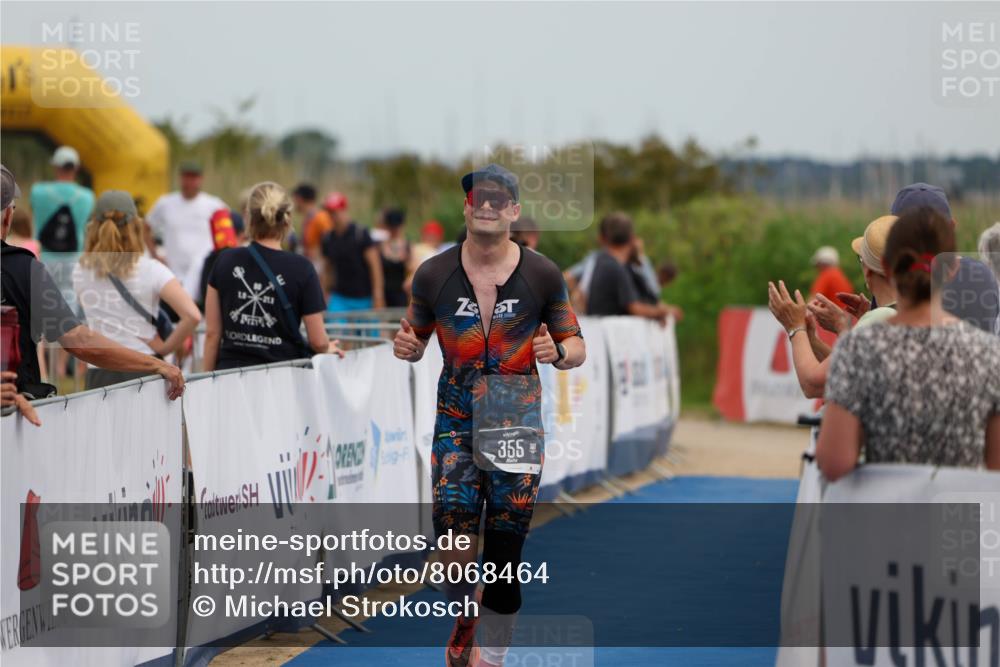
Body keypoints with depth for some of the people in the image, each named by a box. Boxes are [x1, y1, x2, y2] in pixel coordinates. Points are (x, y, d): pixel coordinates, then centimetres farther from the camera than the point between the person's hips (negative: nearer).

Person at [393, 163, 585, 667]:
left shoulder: (542, 275, -1)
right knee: (453, 537, -14)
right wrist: (406, 346, -9)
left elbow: (577, 349, 7)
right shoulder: (434, 274, 0)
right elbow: (415, 340, 14)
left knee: (503, 552, 0)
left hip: (517, 420, 0)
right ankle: (464, 619, 16)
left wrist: (557, 353, -16)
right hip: (456, 420, 0)